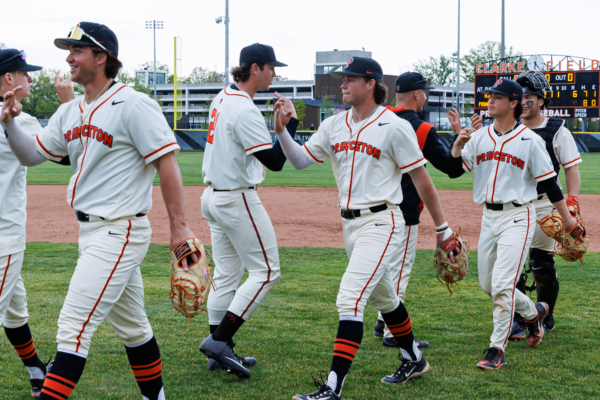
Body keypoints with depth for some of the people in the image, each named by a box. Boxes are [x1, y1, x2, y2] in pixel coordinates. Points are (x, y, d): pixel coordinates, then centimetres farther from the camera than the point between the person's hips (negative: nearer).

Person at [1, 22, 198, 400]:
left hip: (119, 231, -9)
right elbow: (32, 155, 15)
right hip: (91, 229, 9)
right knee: (130, 323, 19)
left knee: (74, 326, -14)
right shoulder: (69, 112, 12)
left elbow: (167, 163, -16)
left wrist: (179, 227, -20)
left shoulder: (133, 105, -14)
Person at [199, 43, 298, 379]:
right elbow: (276, 161, -22)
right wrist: (290, 122, -12)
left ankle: (220, 352, 15)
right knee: (266, 272, -3)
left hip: (214, 196, 10)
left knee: (227, 276, 13)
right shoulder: (245, 110, -21)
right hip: (238, 200, -10)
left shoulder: (223, 98, 9)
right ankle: (219, 341, -8)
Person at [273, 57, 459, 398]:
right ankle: (414, 361, 43)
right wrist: (282, 130, -11)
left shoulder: (394, 127, -10)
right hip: (351, 225, 8)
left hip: (381, 223, -8)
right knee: (383, 298, 22)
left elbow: (421, 179, -7)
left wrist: (443, 228, -5)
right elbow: (300, 160, 6)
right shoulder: (334, 126, 9)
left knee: (350, 299, -18)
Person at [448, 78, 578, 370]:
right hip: (489, 217, 6)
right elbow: (454, 170, 3)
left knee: (502, 284, -14)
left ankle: (497, 350, -6)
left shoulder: (529, 140, -6)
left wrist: (567, 217, 0)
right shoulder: (479, 138, 8)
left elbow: (548, 181, -2)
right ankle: (533, 312, 38)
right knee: (488, 284, 13)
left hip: (517, 217, -6)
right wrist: (458, 143, -13)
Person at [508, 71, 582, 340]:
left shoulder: (557, 131, -1)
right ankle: (518, 321, 8)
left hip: (544, 206, -3)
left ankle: (545, 318, 19)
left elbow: (572, 169, -3)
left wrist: (571, 203, -17)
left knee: (542, 264, 0)